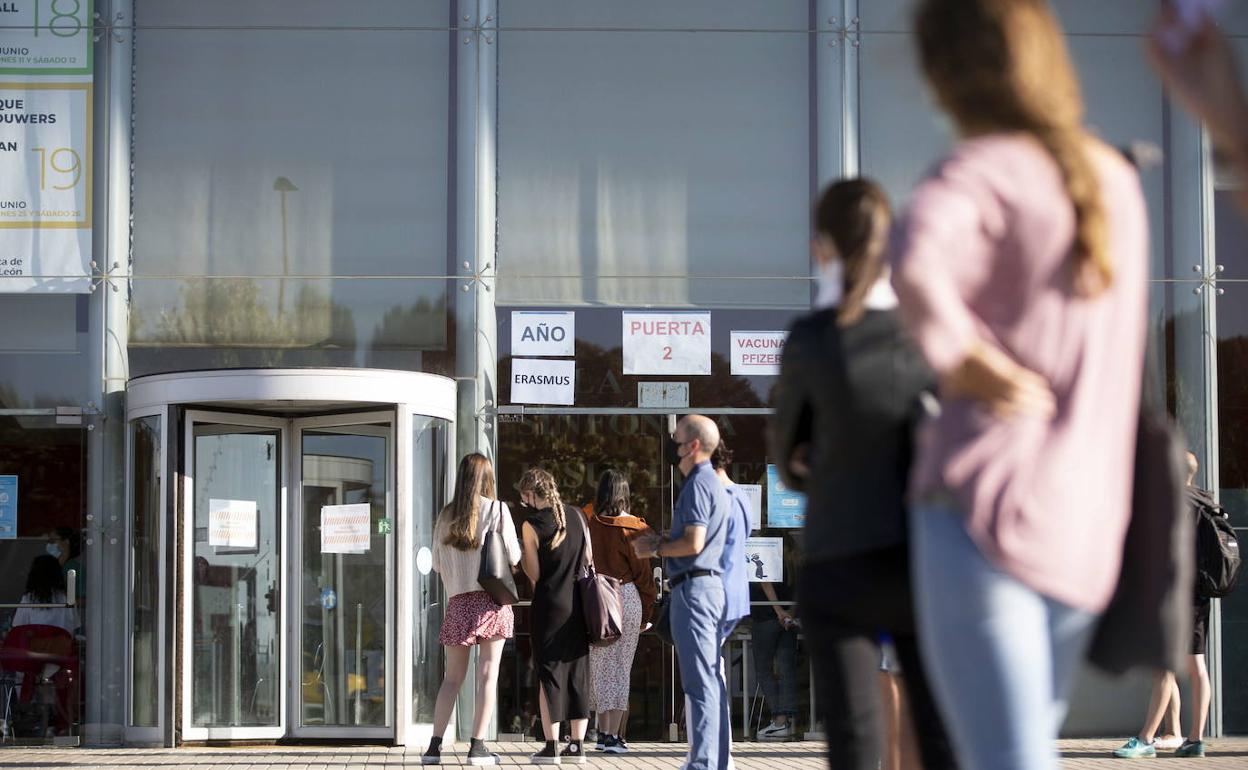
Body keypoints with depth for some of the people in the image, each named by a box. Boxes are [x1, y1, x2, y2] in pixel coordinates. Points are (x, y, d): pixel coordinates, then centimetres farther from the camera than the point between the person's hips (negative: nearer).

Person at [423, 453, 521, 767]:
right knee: (488, 672, -1)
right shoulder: (497, 509, -3)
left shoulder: (446, 515, 6)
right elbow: (513, 557, -4)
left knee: (453, 676, 9)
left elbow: (437, 564, 10)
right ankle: (478, 746, -6)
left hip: (458, 600, 3)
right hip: (491, 598, -3)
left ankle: (435, 745, 4)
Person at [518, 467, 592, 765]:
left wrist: (520, 555, 11)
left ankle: (551, 746, -2)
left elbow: (534, 573, -7)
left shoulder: (531, 525, -10)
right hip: (579, 604, 5)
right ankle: (577, 744, 8)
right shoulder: (576, 516, 5)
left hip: (550, 606, -5)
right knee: (578, 673, 8)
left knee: (549, 673, 0)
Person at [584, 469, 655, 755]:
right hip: (627, 599, -2)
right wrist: (646, 615, 6)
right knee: (620, 667, 1)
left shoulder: (589, 526, 1)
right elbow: (643, 572, -3)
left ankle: (603, 732, 15)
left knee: (600, 668, 12)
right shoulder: (634, 528, -5)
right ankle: (613, 736, -3)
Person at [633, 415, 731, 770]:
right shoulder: (711, 483, 21)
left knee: (699, 681, -11)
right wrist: (660, 540, 14)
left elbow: (694, 543, -21)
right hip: (709, 584, 11)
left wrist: (655, 549, -7)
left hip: (693, 587, -11)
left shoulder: (698, 485, -12)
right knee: (711, 678, 12)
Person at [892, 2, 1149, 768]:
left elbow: (918, 259, -32)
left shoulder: (985, 168, -9)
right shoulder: (1116, 179, 14)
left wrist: (960, 358, -17)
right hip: (1087, 524, 7)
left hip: (984, 505, -7)